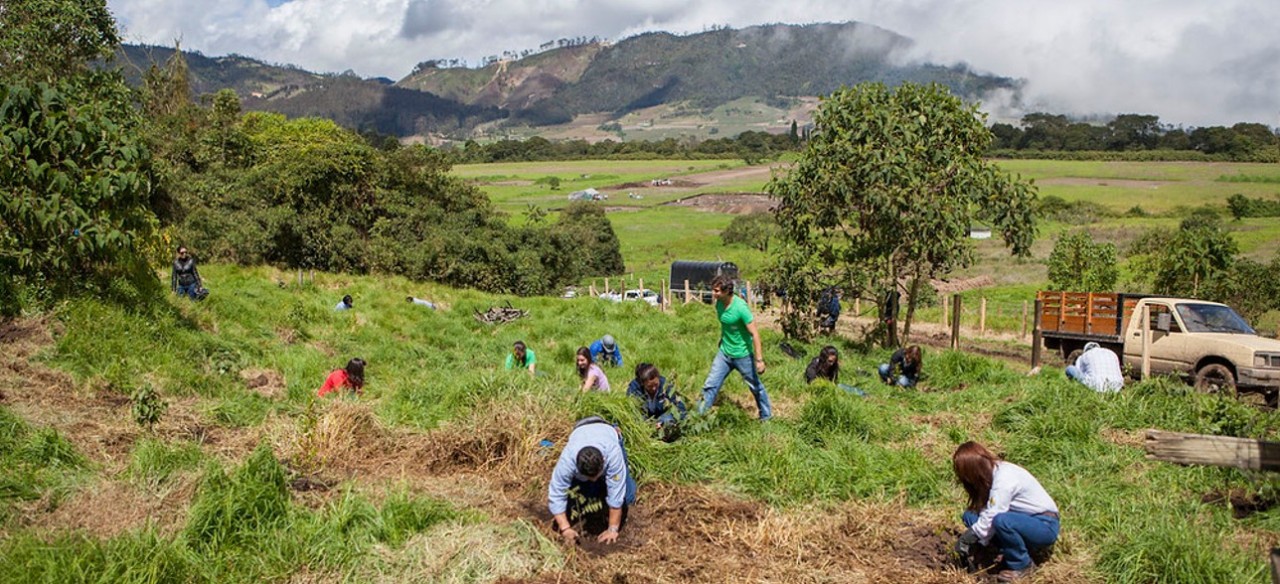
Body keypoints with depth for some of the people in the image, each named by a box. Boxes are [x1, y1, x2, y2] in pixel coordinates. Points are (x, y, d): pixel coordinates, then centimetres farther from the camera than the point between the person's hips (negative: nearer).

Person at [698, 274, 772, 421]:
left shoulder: (740, 307, -26)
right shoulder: (719, 304, -6)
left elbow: (755, 334, -24)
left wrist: (759, 359, -25)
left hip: (742, 355, -6)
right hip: (724, 353, 6)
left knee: (756, 387, 14)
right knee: (710, 385, 2)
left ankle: (766, 416, 33)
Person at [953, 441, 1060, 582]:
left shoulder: (1004, 480, -26)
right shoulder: (992, 471, -1)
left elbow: (990, 520, -26)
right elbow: (986, 511, -3)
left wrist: (973, 536, -15)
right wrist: (969, 536, -14)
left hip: (1045, 526, -8)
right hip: (1023, 519, 8)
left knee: (1001, 521, -36)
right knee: (970, 515, -5)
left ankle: (1022, 566, -11)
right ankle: (1013, 553, 4)